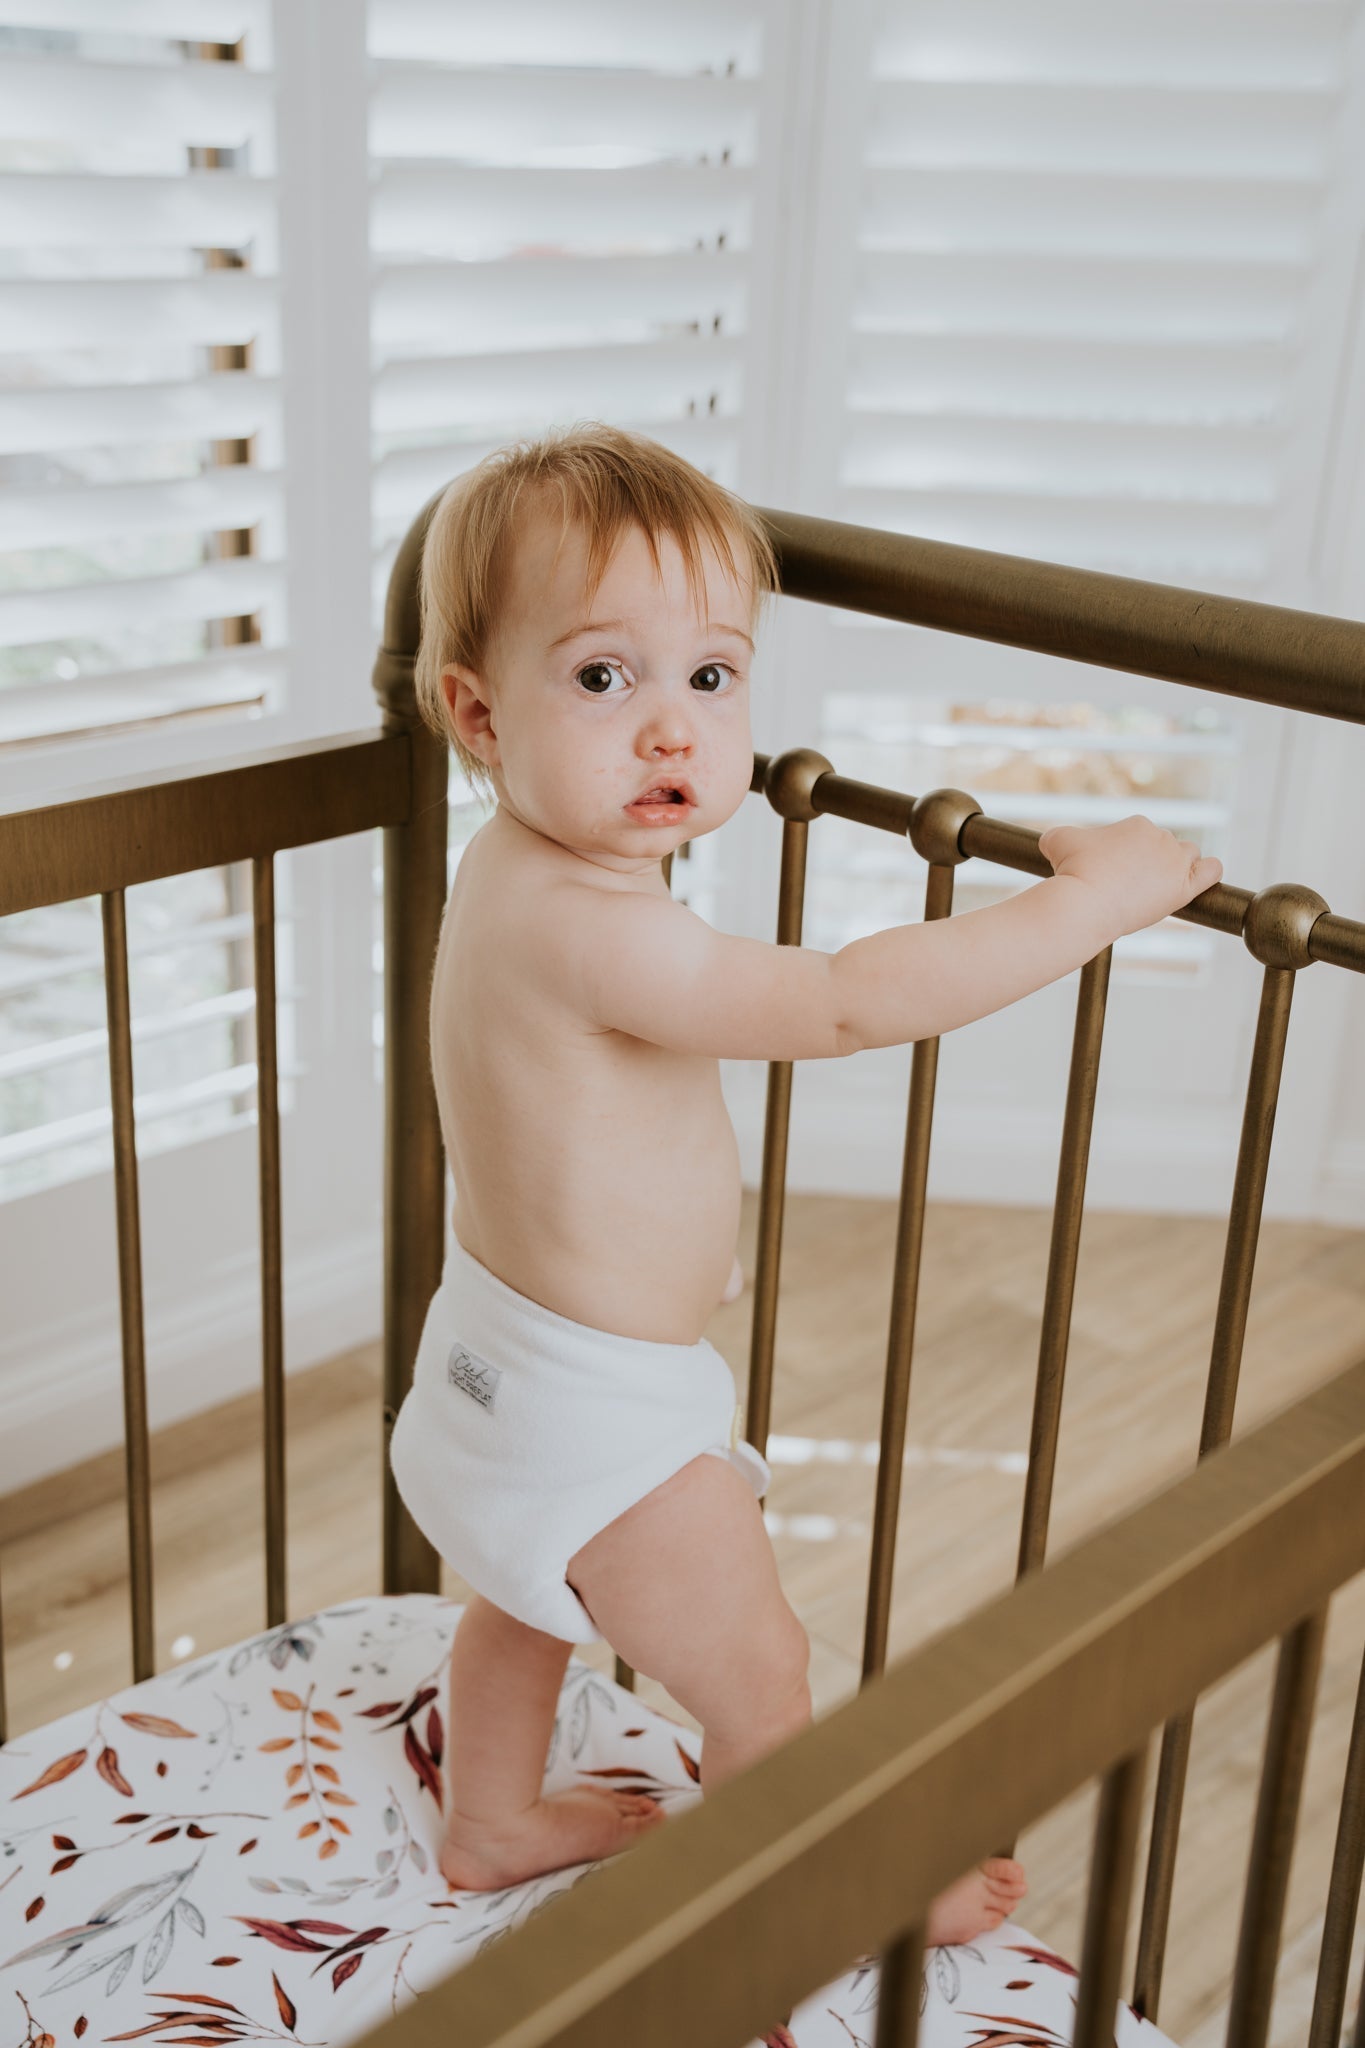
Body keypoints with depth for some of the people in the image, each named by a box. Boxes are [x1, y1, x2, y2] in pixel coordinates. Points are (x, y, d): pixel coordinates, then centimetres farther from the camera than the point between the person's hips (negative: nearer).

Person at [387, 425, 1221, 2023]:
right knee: (758, 1676, 13)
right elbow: (849, 1004, -36)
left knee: (527, 1593, 33)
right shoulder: (593, 930, -35)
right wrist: (1092, 894, -28)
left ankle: (493, 1822, 57)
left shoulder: (517, 866, -5)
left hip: (500, 1356, 10)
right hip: (595, 1415, -10)